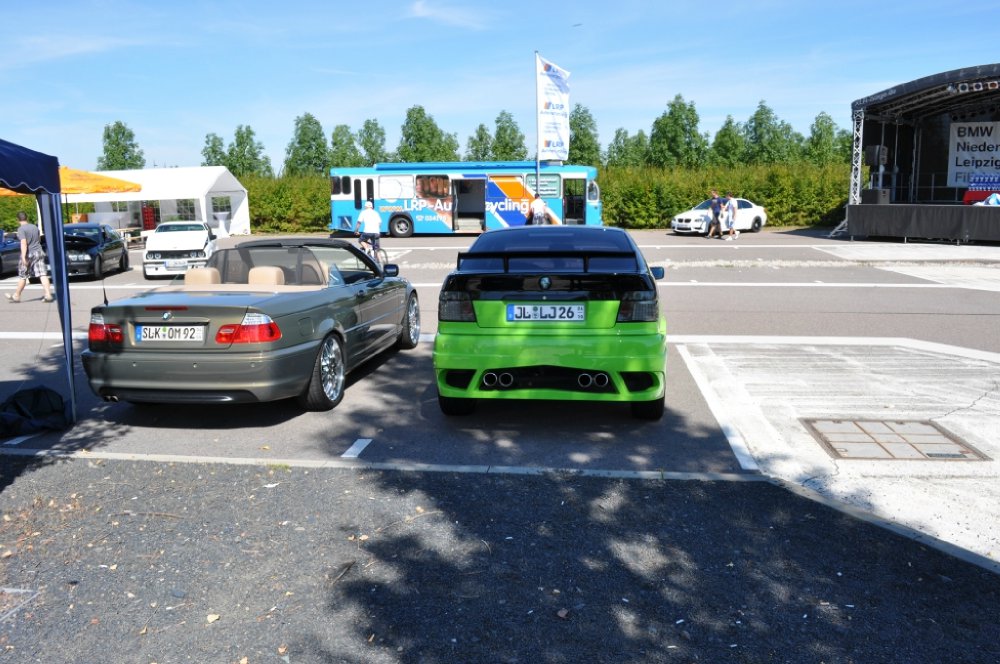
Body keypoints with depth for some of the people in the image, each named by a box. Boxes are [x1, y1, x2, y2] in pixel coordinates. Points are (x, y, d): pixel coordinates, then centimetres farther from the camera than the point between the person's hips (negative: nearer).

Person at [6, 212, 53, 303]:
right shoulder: (35, 227, 9)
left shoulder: (21, 229, -11)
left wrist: (23, 257, -24)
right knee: (43, 275, -3)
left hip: (29, 254, -5)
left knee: (22, 276, 8)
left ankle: (16, 296, 22)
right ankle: (48, 295, -12)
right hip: (39, 253, 5)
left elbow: (23, 243, -21)